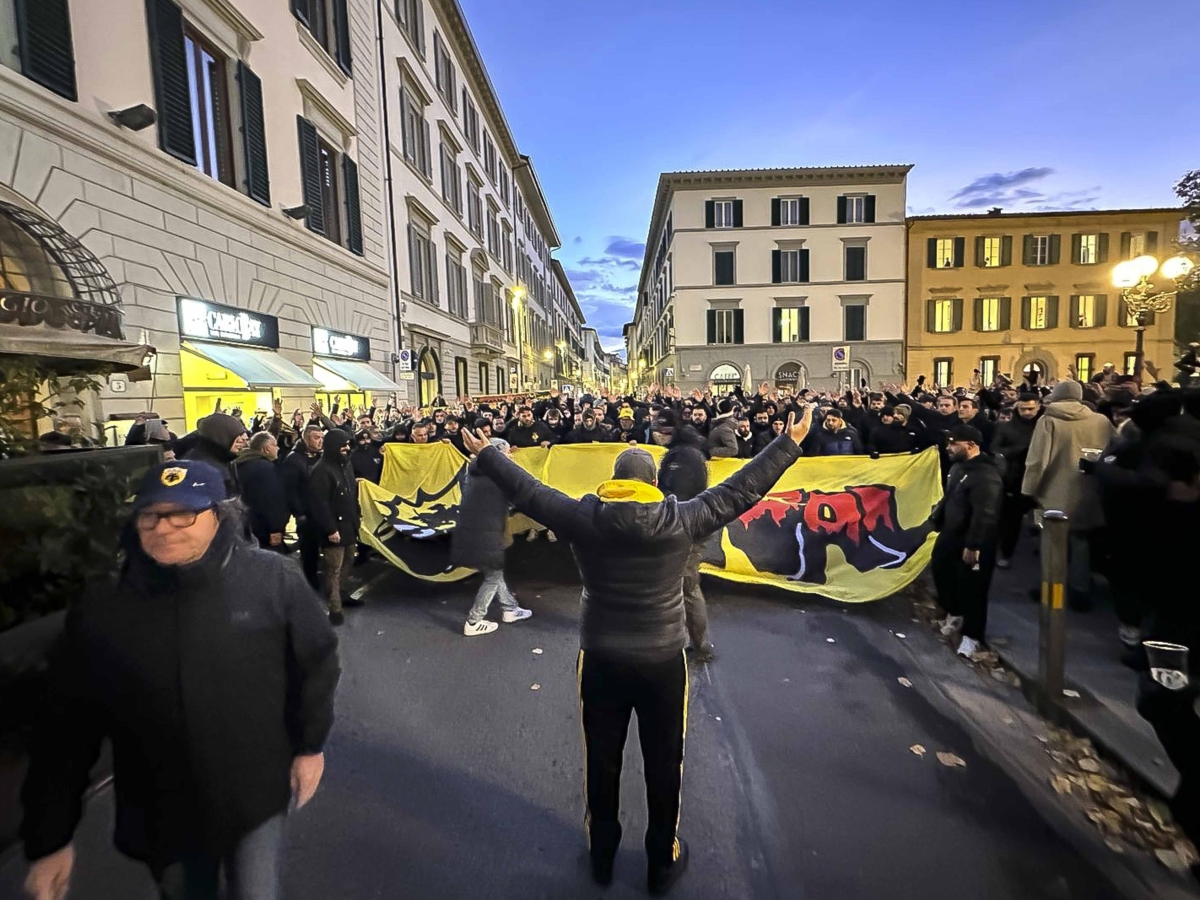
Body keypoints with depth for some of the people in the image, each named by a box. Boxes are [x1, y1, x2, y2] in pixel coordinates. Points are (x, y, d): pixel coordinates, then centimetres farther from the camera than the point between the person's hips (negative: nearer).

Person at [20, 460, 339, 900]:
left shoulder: (272, 580, -18)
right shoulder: (103, 607, -11)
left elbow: (315, 664, -6)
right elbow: (68, 725, -4)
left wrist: (309, 745, 0)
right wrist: (50, 836, 0)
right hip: (159, 814, 3)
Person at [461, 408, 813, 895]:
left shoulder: (583, 518, -12)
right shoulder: (681, 521, -14)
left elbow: (526, 491, -2)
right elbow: (742, 489, -9)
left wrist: (486, 454, 13)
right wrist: (791, 443, 1)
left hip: (600, 659, 1)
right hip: (662, 661, -1)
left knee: (600, 760, 21)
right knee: (664, 764, 20)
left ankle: (601, 856, 42)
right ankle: (663, 862, 39)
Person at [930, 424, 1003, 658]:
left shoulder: (986, 474, -24)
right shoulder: (958, 466, 9)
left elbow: (985, 514, -27)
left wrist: (973, 545, -27)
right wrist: (938, 522, 20)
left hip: (973, 542, -9)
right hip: (951, 534, 9)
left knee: (972, 589, 2)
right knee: (940, 571, 19)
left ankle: (972, 635, 18)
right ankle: (954, 613, 42)